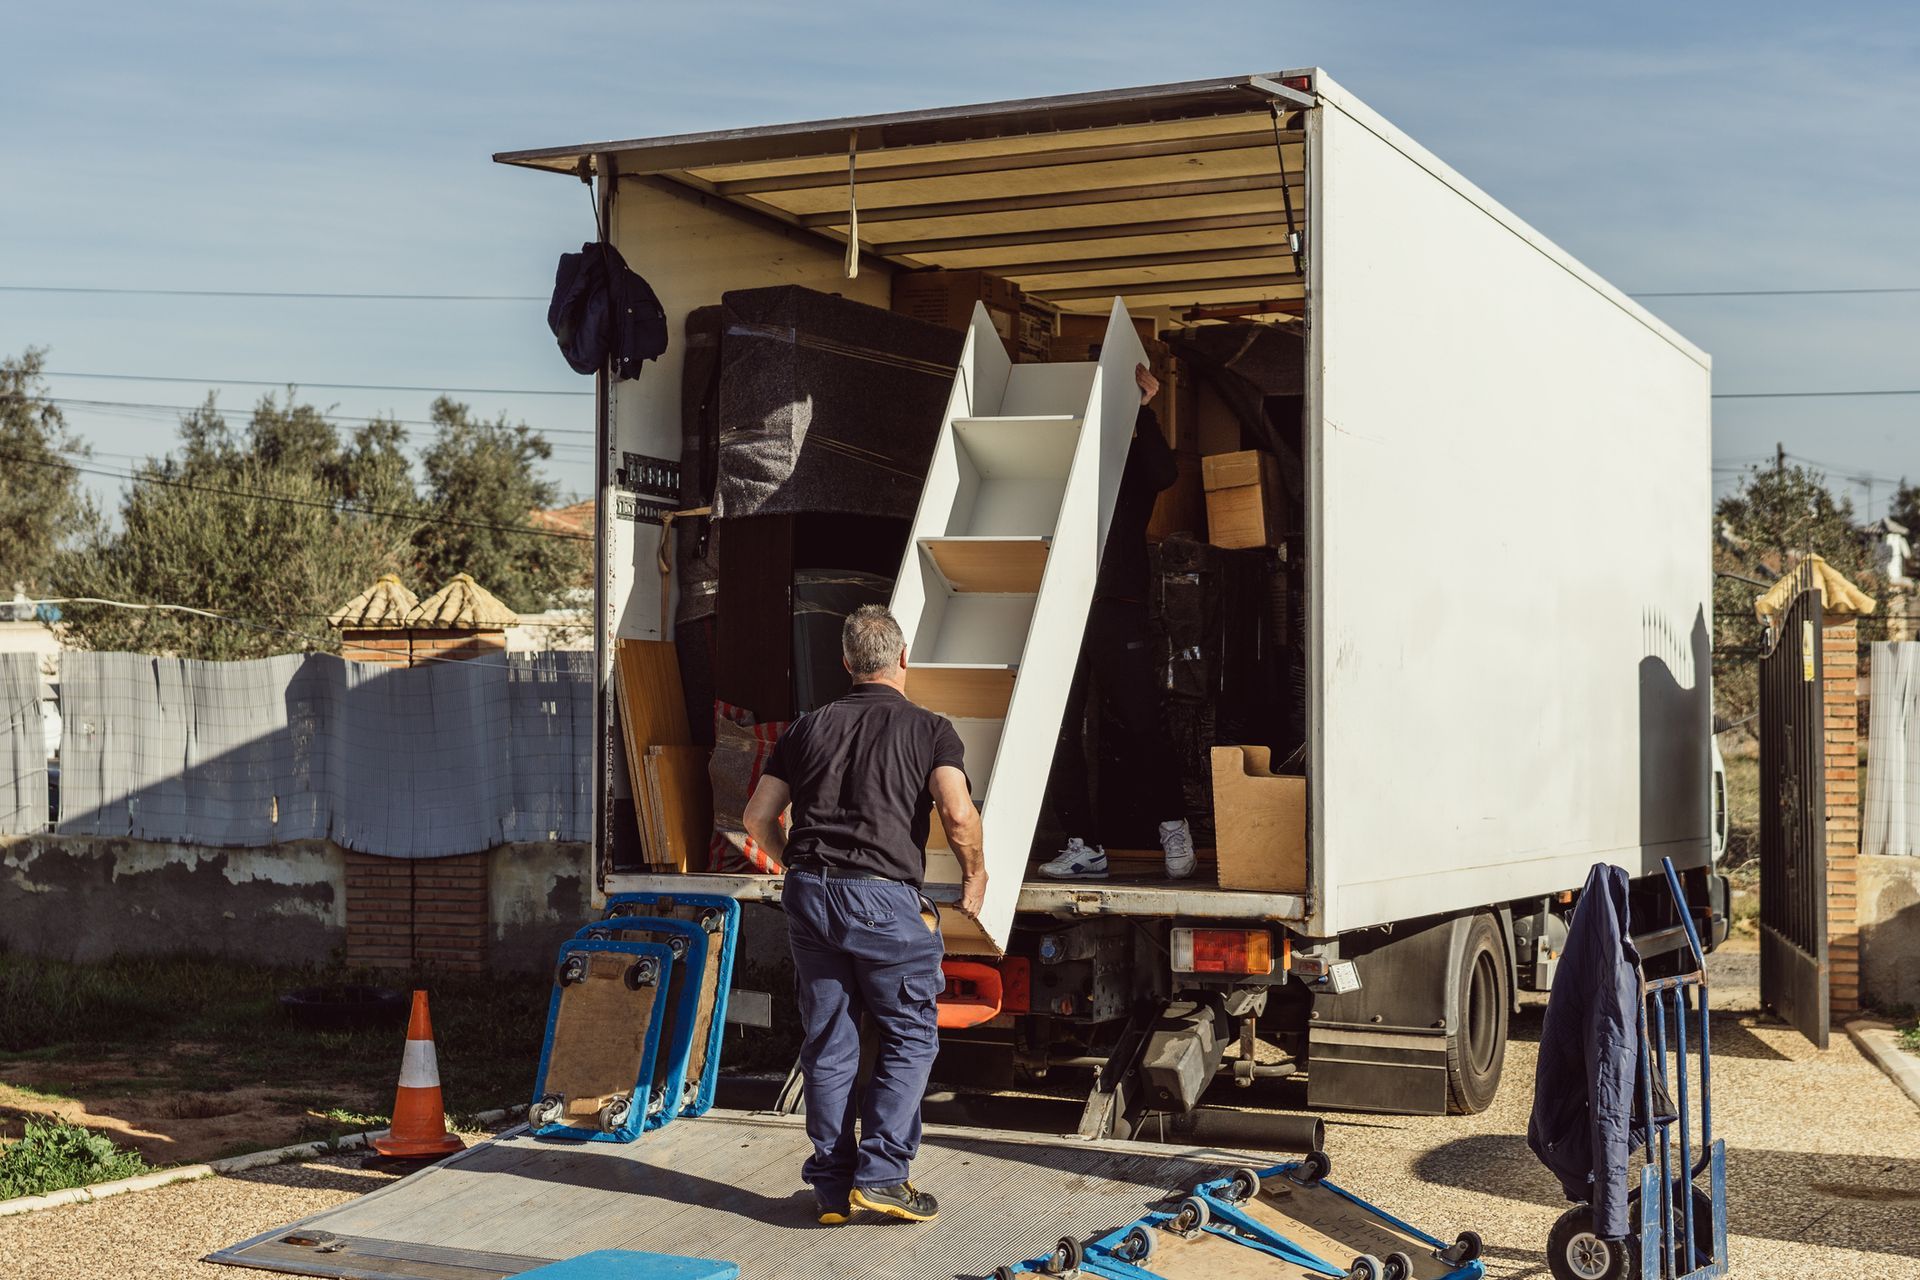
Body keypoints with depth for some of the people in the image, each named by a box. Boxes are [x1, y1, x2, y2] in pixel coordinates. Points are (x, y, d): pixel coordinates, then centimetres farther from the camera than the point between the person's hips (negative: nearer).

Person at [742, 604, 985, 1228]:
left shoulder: (809, 727, 14)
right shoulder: (929, 729, 2)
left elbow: (759, 816, 12)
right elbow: (958, 813, -13)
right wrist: (975, 874, 4)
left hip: (808, 895, 4)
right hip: (884, 897, -4)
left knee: (827, 1042, 11)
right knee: (910, 1036, 8)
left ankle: (833, 1187, 15)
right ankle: (880, 1175, 1)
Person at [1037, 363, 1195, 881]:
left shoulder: (1132, 460, 10)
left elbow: (1165, 474, -11)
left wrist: (1141, 410, -12)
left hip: (1117, 609, -3)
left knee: (1138, 723, -5)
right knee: (1057, 730, -1)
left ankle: (1173, 826, 13)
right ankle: (1084, 847, 5)